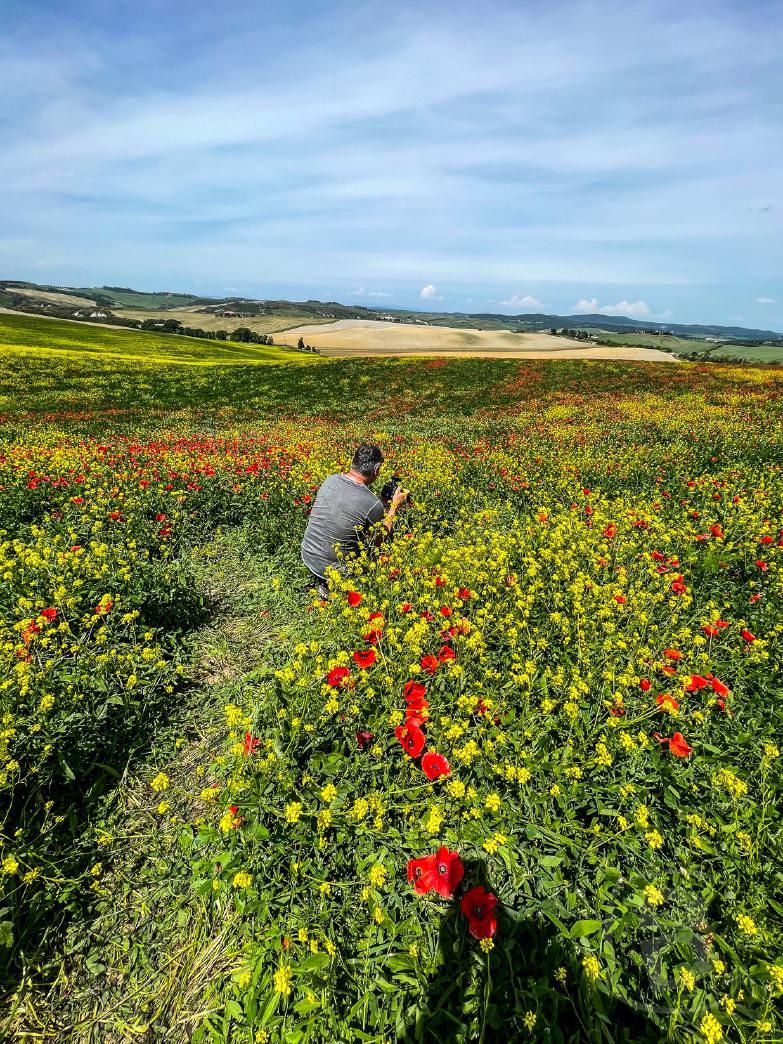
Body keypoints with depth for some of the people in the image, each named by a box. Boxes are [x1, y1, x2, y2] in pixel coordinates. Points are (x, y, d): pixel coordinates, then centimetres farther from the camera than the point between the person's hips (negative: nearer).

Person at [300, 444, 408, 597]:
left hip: (306, 555, 6)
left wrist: (384, 506, 20)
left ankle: (320, 582, 19)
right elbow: (380, 539, -2)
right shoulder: (373, 504, -23)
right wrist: (395, 505, 8)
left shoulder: (330, 480, -5)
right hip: (331, 569, -6)